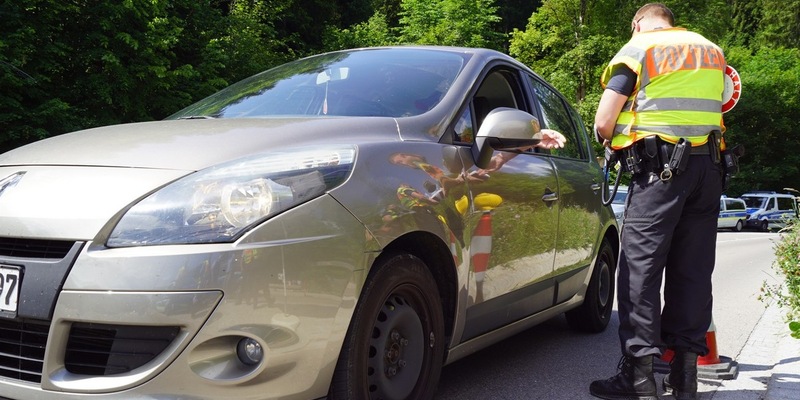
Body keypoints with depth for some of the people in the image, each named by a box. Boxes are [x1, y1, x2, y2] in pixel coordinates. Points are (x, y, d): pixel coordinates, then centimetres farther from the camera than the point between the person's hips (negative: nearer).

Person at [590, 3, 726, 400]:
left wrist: (618, 141, 14)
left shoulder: (637, 49, 2)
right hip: (708, 168, 6)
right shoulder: (712, 51, 20)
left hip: (660, 169, -6)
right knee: (693, 270, 7)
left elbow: (603, 124, -5)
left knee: (640, 266, -5)